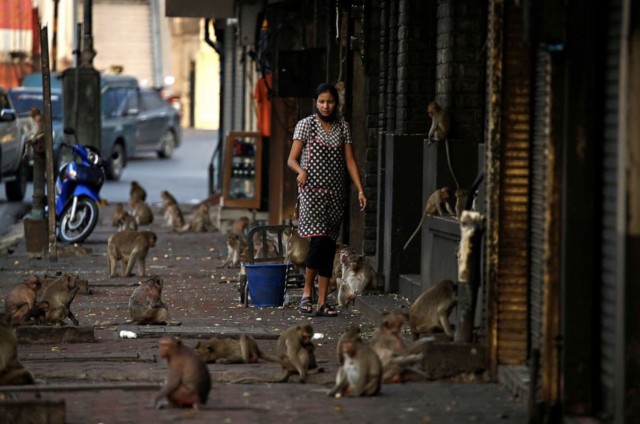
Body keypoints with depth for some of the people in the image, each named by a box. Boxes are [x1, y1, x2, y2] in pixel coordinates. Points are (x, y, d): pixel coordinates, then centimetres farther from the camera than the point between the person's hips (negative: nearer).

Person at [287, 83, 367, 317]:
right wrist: (301, 171, -23)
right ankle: (307, 293, 0)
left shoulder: (343, 127, 11)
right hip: (312, 190, -4)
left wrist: (360, 190, -1)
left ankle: (322, 302, 4)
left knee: (329, 245, 2)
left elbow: (349, 161, 9)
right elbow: (292, 159, -1)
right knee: (319, 239, -17)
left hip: (336, 192, 4)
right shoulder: (306, 124, 1)